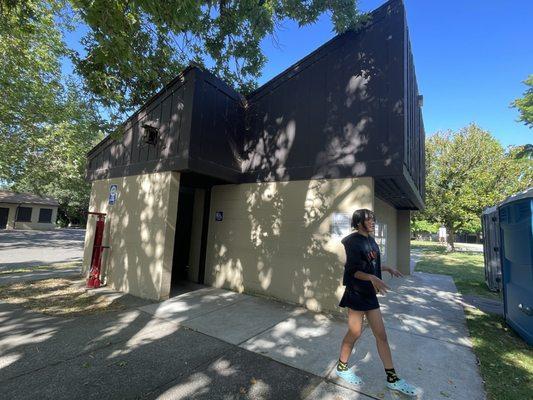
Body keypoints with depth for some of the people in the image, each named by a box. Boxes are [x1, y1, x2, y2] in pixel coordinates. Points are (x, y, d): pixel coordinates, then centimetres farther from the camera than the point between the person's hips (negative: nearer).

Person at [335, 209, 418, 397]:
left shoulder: (370, 240, 6)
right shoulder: (353, 241, -17)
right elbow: (353, 270, -20)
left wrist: (389, 268, 20)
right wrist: (372, 278, -34)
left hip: (370, 293, 7)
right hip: (356, 293, -7)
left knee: (381, 334, 13)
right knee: (354, 333, 7)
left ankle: (392, 378, 28)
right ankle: (341, 367, 31)